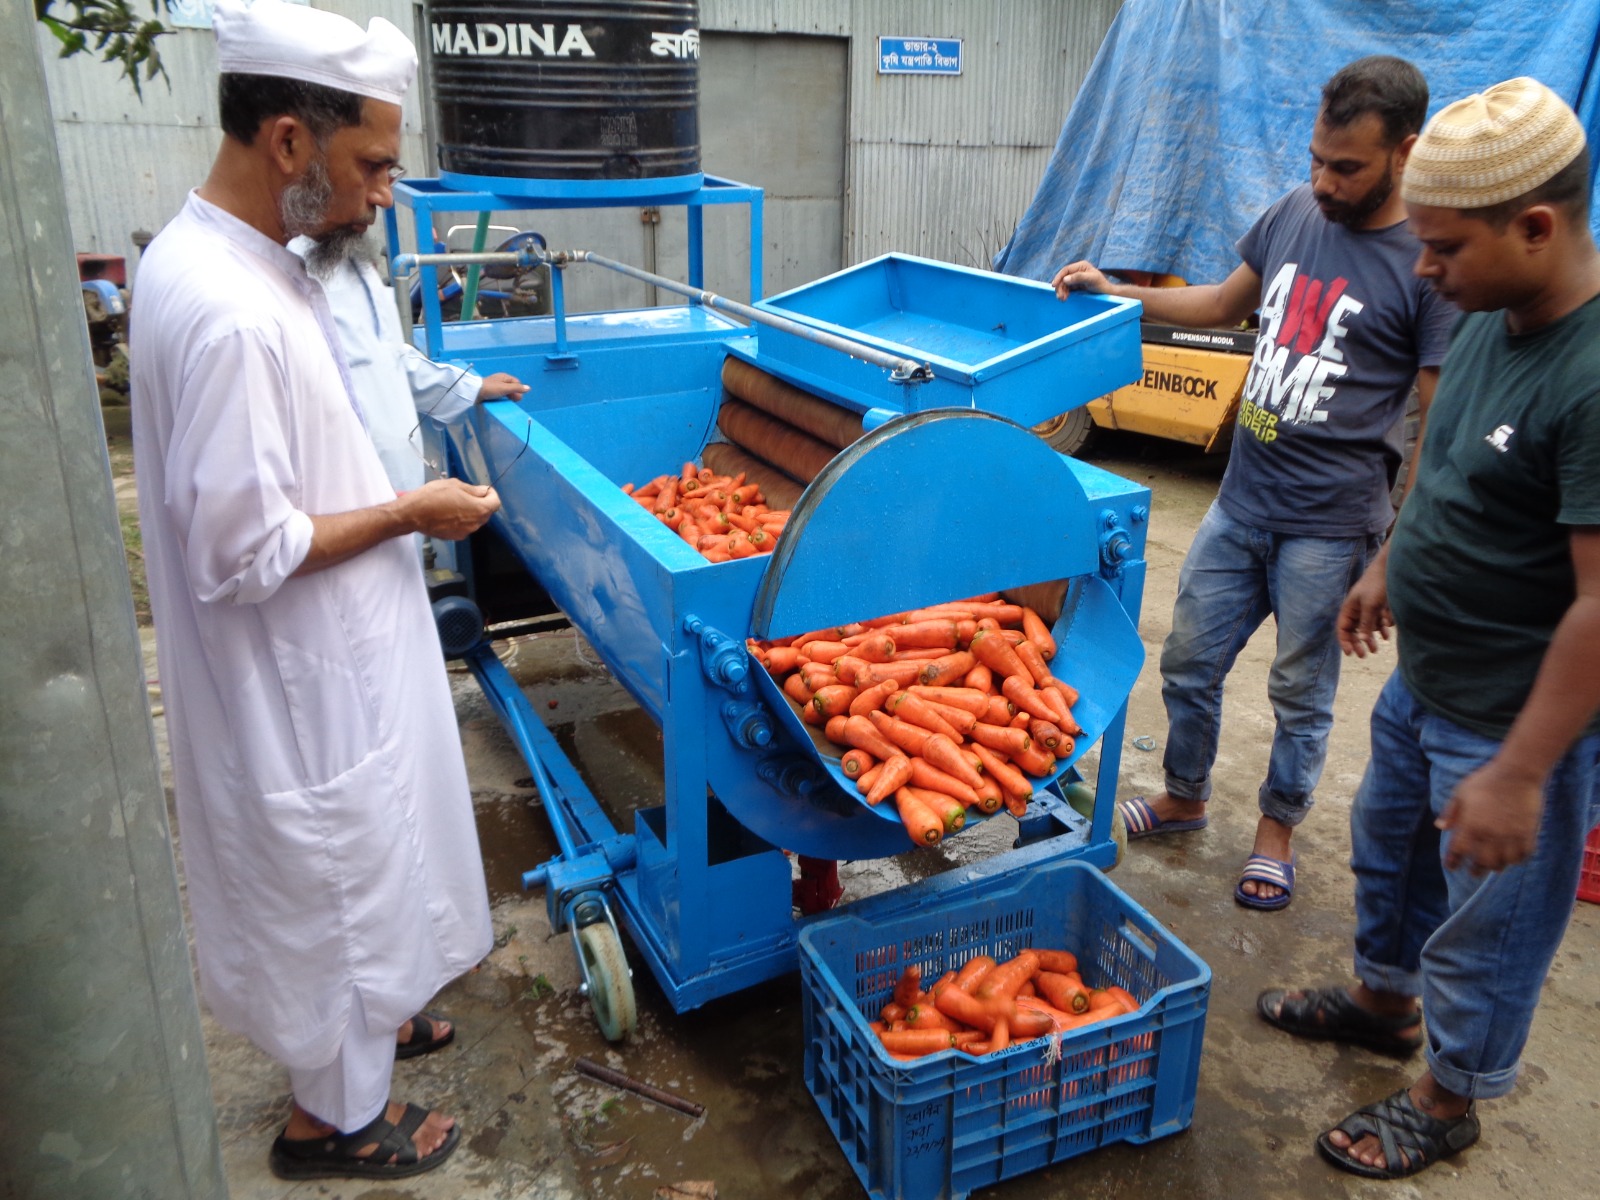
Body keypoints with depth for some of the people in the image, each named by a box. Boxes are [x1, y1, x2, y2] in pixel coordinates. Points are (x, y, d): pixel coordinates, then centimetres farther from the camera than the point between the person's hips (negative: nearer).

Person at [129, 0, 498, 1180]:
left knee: (361, 858, 26)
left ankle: (366, 1014, 50)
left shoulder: (235, 258, 2)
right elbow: (242, 553, -27)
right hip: (302, 682, -9)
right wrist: (409, 513, -17)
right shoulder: (228, 312, -29)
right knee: (336, 875, 11)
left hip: (335, 655, 9)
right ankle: (338, 1115, 34)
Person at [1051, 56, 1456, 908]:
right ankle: (1184, 798, 38)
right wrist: (1116, 294, 9)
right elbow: (1225, 304, 20)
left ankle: (1276, 830, 33)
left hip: (1329, 527, -5)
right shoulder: (1294, 214, 4)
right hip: (1239, 502, 6)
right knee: (1187, 664, 15)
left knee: (1301, 693, 11)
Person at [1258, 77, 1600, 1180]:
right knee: (1389, 847, 27)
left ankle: (1448, 1105, 36)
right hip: (1424, 680, 9)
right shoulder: (1492, 322, -2)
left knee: (1483, 928, 12)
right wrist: (1389, 568, 21)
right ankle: (1385, 999, 53)